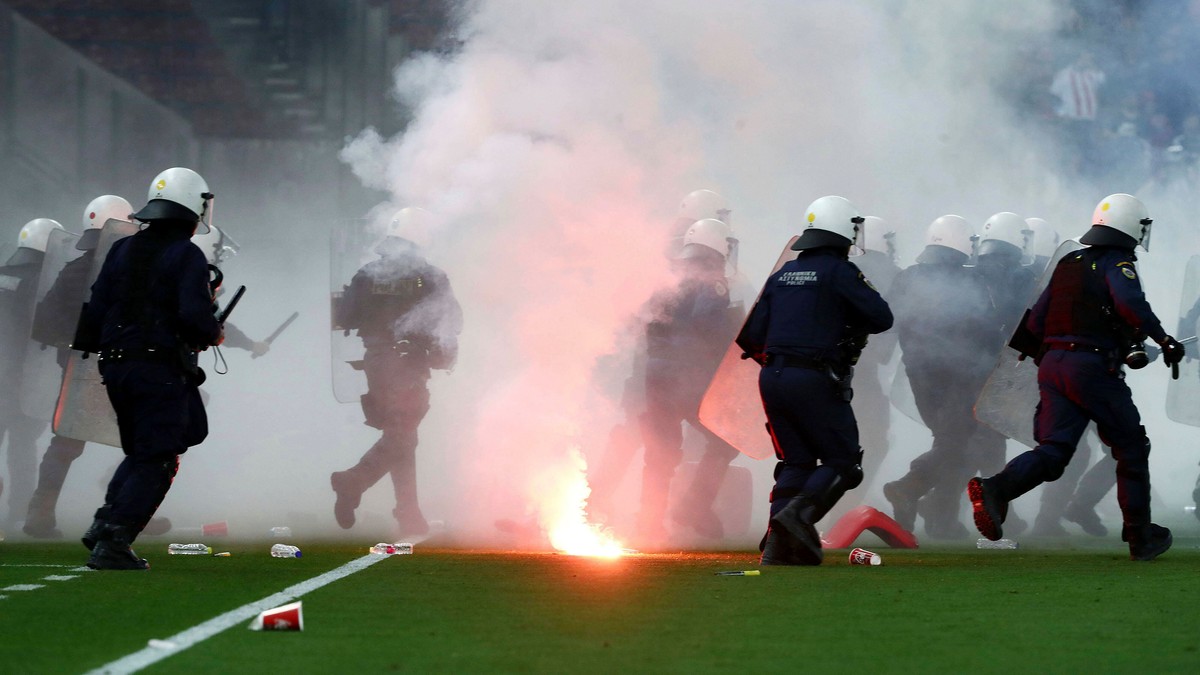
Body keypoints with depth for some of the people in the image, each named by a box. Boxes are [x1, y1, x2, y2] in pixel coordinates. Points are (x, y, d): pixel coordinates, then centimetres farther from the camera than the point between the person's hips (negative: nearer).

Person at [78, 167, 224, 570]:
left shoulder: (122, 250, 11)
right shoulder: (186, 256, -8)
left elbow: (95, 310, 10)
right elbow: (195, 314, -19)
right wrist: (213, 336, 1)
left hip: (116, 367, 7)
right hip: (161, 370, -7)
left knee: (140, 452, 22)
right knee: (156, 461, 0)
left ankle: (106, 521, 5)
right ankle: (113, 543, -8)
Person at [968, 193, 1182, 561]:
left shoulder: (1068, 264, 18)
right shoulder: (1116, 265, -4)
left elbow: (1035, 321, 19)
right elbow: (1131, 302, -25)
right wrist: (1163, 340, -21)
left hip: (1053, 364, 6)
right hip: (1094, 366, -6)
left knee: (1052, 451, -1)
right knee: (1131, 449, 8)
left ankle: (994, 489, -27)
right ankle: (1141, 537, 13)